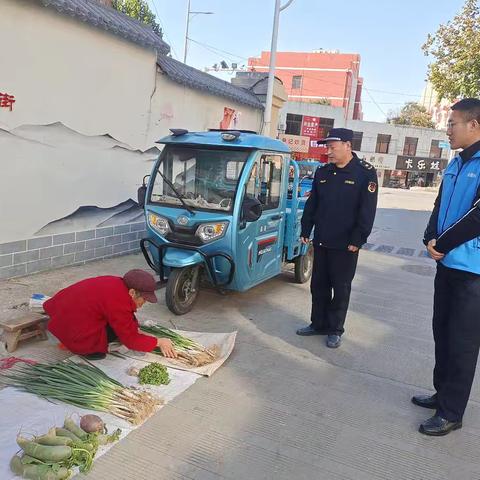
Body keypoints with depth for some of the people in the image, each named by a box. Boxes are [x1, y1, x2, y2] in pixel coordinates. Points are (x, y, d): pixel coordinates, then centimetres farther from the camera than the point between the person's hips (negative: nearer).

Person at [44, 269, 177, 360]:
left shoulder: (117, 283, -1)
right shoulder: (118, 303, -25)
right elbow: (130, 339, -15)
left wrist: (137, 331, 8)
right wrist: (159, 342, -6)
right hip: (76, 337, -9)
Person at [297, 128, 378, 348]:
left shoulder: (366, 173, -8)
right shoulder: (322, 172, 9)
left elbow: (367, 210, -11)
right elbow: (311, 204, 13)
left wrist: (357, 239, -14)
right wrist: (306, 231, 9)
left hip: (345, 245, -5)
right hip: (321, 241, 6)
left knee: (341, 288, 5)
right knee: (318, 285, 13)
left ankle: (335, 330, 18)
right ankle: (318, 324, 27)